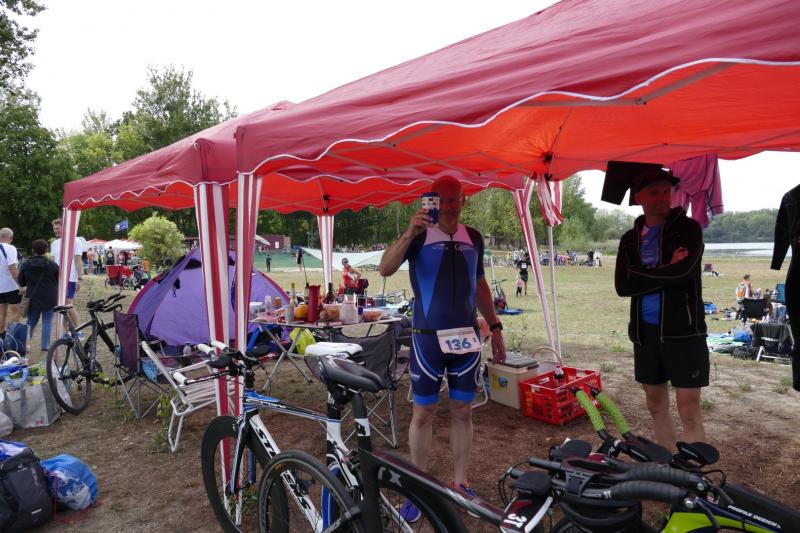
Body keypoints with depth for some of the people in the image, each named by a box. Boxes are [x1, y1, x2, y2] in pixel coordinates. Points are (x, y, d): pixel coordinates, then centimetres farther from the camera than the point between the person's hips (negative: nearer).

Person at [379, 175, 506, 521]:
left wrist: (495, 327, 13)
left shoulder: (474, 238, 8)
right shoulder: (419, 236, -5)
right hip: (428, 337, -3)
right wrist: (409, 233, -33)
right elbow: (385, 269, -20)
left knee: (462, 411, 11)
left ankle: (459, 483, 26)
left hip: (466, 336, 4)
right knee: (423, 412, 6)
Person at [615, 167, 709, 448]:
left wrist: (642, 276, -8)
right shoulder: (630, 239, 9)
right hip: (645, 330, 5)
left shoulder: (688, 228, -2)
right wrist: (666, 273, -10)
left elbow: (682, 272, -20)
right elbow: (623, 285, -5)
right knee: (656, 405, 13)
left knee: (689, 409, -3)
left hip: (683, 330, -4)